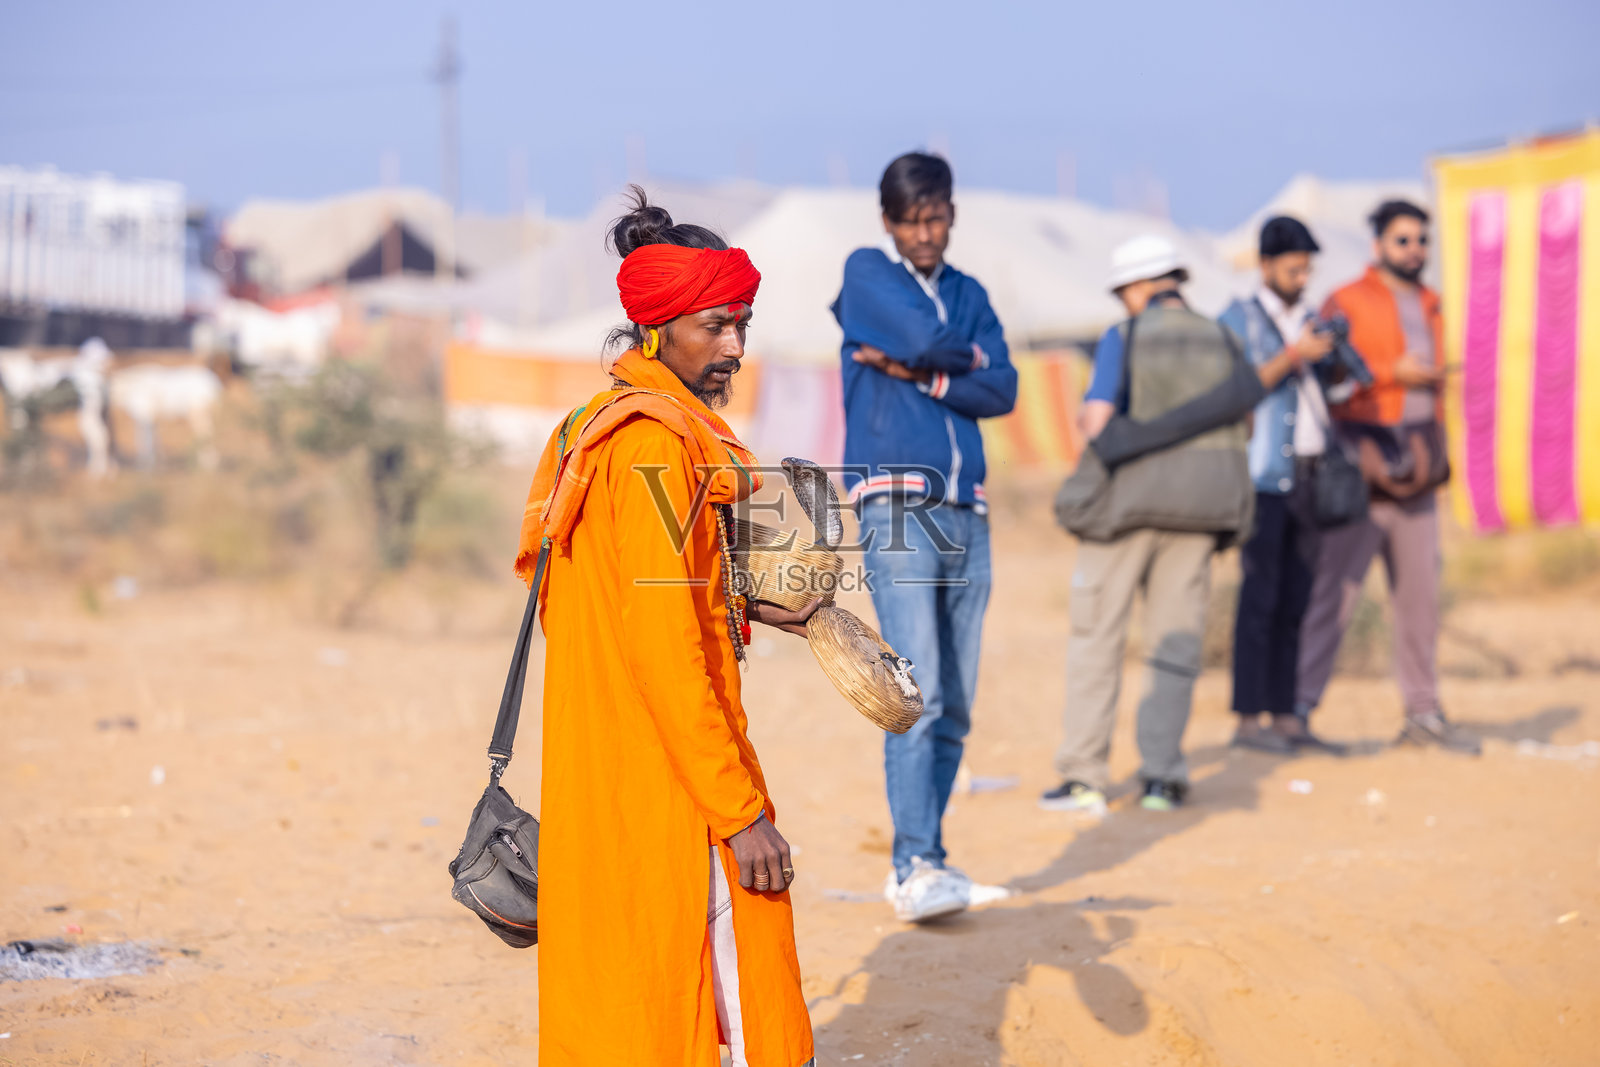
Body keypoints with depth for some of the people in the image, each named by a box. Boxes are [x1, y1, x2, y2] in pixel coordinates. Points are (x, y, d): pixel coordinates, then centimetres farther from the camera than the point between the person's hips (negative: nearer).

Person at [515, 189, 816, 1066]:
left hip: (591, 771, 10)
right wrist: (741, 811, -21)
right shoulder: (659, 441, -17)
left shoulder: (589, 428, 13)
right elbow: (664, 649, -22)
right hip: (667, 777, -10)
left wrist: (737, 605, 14)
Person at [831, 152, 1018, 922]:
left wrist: (920, 372, -7)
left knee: (955, 705, 3)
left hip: (966, 511, 5)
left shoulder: (969, 294, 19)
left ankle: (922, 860, 10)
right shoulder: (867, 273, 6)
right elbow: (927, 338, -11)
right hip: (896, 503, -5)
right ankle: (915, 867, -18)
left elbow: (1001, 390, 5)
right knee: (918, 694, -15)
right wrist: (968, 357, 8)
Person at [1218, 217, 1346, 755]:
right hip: (1265, 475, -6)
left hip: (1307, 473, 6)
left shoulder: (1310, 321, 19)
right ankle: (1248, 719, -3)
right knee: (1260, 594, -7)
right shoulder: (1238, 320, 1)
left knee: (1297, 596, 5)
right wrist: (1293, 358, -15)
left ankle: (1285, 716, 9)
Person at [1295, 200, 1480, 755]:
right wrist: (1390, 374, -16)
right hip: (1363, 467, -6)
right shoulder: (1347, 304, -4)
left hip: (1415, 471, 6)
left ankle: (1423, 713, 16)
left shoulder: (1429, 306, 16)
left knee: (1420, 593, 8)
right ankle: (1298, 706, -7)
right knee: (1335, 591, -9)